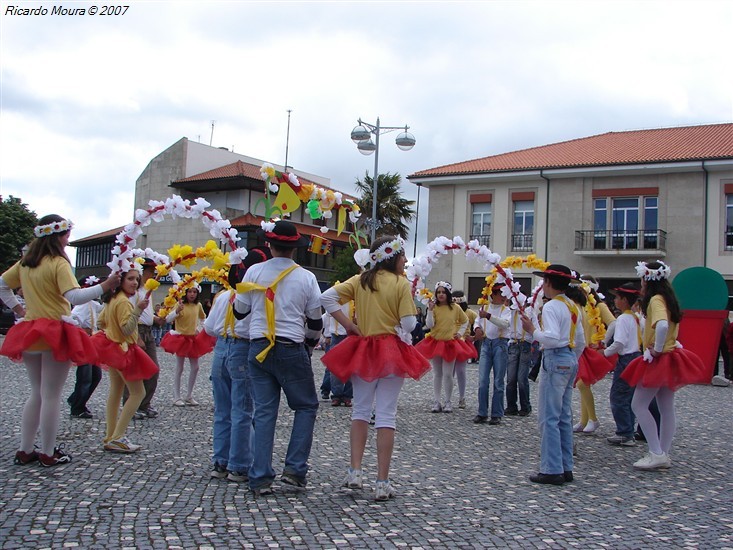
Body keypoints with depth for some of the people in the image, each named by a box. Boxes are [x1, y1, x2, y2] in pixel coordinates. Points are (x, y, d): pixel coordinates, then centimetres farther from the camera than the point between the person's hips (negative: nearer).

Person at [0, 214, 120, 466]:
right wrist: (105, 286, -26)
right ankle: (48, 453, 8)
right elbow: (74, 297, -25)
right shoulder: (58, 263, -12)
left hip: (29, 333, 7)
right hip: (55, 334, -7)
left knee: (36, 393, 17)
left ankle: (24, 451, 20)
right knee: (51, 396, 1)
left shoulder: (25, 263, 10)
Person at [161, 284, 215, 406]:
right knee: (179, 368, 1)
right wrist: (177, 310, -40)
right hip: (181, 338, -5)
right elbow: (168, 319, -26)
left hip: (194, 339, 6)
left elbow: (202, 318, 23)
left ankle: (189, 396, 18)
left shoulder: (198, 306, 2)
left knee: (195, 367, 6)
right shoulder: (181, 304, -14)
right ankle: (177, 397, 9)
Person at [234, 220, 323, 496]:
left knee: (264, 411, 6)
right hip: (292, 350, -2)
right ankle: (295, 468, 5)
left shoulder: (254, 272, 1)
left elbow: (240, 309, 9)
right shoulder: (306, 277, -2)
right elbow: (315, 320, 3)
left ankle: (260, 478, 5)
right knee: (306, 406, 14)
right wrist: (309, 344, 20)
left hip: (258, 349, 2)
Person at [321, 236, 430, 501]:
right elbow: (408, 324, -13)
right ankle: (382, 483, 1)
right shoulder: (401, 284, -8)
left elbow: (327, 297, -4)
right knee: (386, 415, 0)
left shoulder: (361, 280, 4)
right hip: (392, 350, -4)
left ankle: (355, 472, 9)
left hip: (363, 350, 4)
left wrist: (348, 324, 0)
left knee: (361, 410, 16)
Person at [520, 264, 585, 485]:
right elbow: (581, 341, 19)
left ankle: (552, 470, -3)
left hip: (555, 360, -9)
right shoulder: (573, 307, 14)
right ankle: (566, 468, 17)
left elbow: (552, 338, -24)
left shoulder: (551, 307, -13)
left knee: (549, 417, -5)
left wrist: (532, 330, -11)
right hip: (571, 359, 9)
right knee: (564, 416, 13)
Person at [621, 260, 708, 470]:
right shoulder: (667, 299, 12)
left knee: (639, 405, -6)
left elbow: (662, 326, -35)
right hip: (669, 357, 10)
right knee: (666, 409, 11)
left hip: (659, 360, -10)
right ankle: (664, 455, 18)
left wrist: (657, 350, -23)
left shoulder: (656, 299, -17)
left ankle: (656, 454, -8)